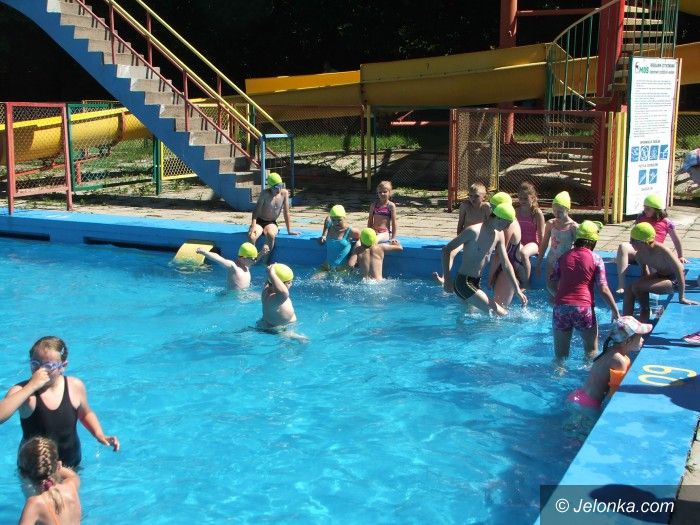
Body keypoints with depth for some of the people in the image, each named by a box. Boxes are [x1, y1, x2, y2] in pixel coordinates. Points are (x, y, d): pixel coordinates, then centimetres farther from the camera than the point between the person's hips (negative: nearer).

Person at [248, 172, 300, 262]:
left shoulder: (284, 193, -5)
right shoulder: (265, 194, -14)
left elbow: (286, 213, -1)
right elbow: (256, 210, -16)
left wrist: (289, 231, -2)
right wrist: (253, 226, -30)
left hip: (271, 223, 2)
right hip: (259, 221, -2)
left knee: (271, 235, -35)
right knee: (251, 236, -33)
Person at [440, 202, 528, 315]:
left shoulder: (499, 235, 8)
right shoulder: (474, 231, -16)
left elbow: (506, 265, 11)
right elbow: (446, 250, -13)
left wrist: (517, 290, 4)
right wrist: (447, 279, -17)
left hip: (477, 283, 8)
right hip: (463, 283, -8)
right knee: (501, 314, -12)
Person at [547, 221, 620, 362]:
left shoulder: (563, 257, 11)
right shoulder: (595, 259, 2)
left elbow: (551, 284, 11)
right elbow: (603, 289, -3)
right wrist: (615, 312, 5)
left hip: (561, 307, 3)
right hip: (583, 308, -3)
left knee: (560, 353, 14)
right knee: (591, 350, 15)